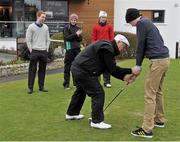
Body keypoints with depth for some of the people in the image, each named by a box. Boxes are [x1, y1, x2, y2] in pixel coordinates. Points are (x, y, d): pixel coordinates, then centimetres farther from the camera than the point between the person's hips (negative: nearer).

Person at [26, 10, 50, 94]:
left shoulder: (46, 27, 10)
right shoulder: (31, 27, -3)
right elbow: (28, 40, -3)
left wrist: (47, 49, 7)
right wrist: (31, 50, -7)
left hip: (44, 52, 4)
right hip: (35, 51, -4)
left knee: (42, 70, 9)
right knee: (32, 70, -1)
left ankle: (41, 86, 18)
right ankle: (30, 87, 5)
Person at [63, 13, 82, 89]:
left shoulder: (78, 28, 14)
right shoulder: (66, 27, -1)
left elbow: (80, 39, 10)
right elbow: (67, 37, -12)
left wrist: (78, 35, -11)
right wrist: (75, 34, -16)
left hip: (77, 49, 5)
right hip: (69, 49, -5)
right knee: (67, 67, -2)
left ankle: (76, 83, 20)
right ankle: (66, 84, 3)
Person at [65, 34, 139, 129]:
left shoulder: (107, 47, 15)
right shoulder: (107, 49, -18)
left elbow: (111, 69, 14)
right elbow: (113, 69, -19)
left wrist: (124, 77, 5)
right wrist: (130, 71, -15)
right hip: (83, 71, -11)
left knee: (81, 91, 28)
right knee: (98, 94, -8)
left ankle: (72, 113, 45)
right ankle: (97, 121, 0)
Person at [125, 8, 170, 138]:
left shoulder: (141, 24, -7)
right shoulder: (148, 23, 22)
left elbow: (141, 45, -7)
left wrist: (138, 65, 2)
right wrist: (139, 64, 19)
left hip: (158, 60, -10)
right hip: (164, 59, 10)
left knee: (150, 94, -8)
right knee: (158, 91, 21)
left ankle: (147, 129, -7)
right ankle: (160, 120, 33)